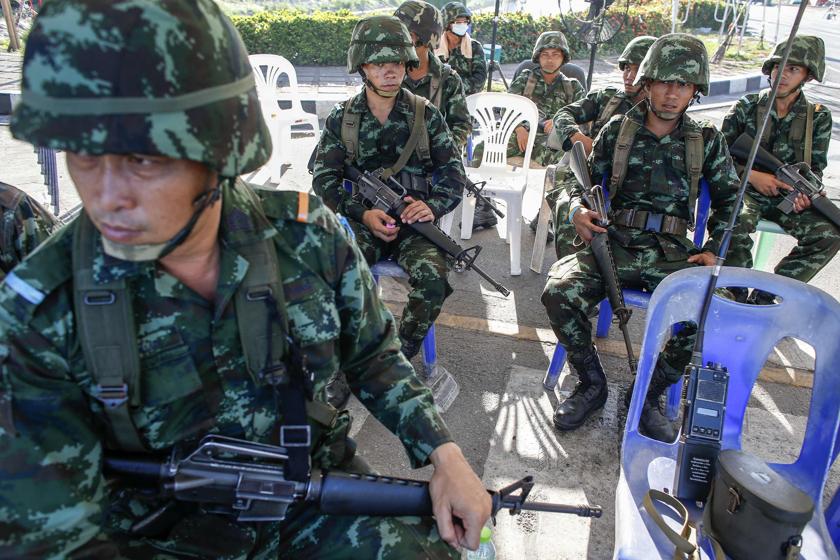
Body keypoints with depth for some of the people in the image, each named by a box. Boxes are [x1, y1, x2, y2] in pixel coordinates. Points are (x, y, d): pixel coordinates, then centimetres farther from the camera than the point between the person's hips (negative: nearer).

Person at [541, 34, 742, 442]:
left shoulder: (707, 141, 10)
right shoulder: (617, 130, 7)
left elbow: (729, 199, 18)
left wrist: (713, 250, 4)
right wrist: (577, 210, -12)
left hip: (672, 254, 1)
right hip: (614, 244, 0)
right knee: (559, 292, -28)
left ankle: (648, 394, -1)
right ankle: (592, 385, -2)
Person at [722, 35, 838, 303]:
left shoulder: (818, 117, 4)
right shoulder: (747, 107, 1)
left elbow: (816, 167, 7)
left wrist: (807, 193, -16)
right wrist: (752, 174, -13)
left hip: (786, 199, 2)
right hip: (745, 191, -2)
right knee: (735, 223, -37)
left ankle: (764, 296, -14)